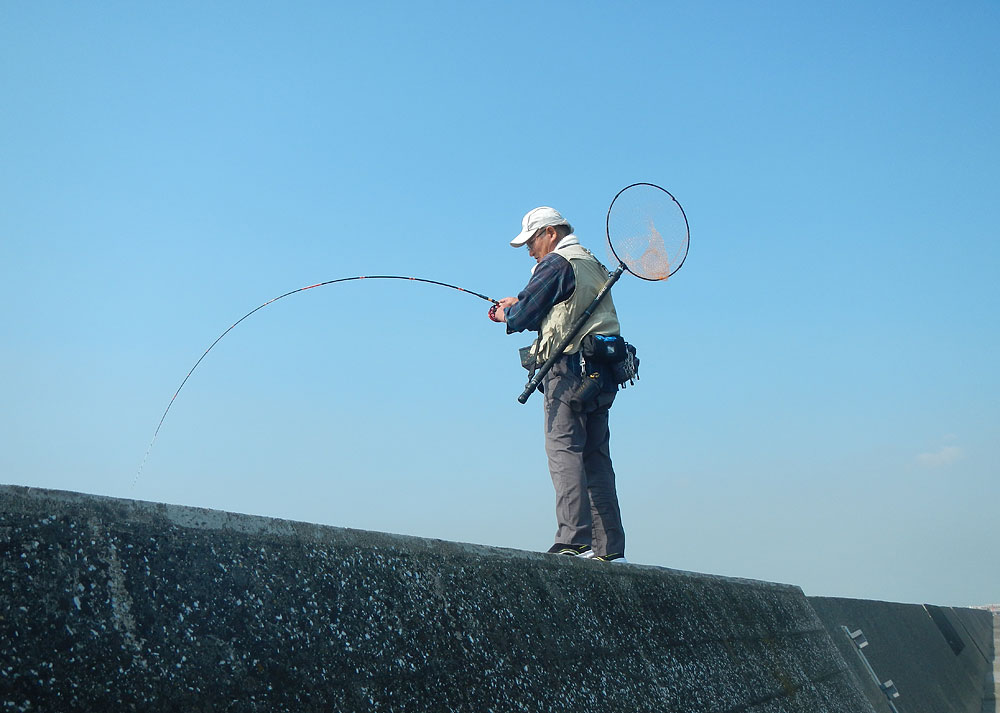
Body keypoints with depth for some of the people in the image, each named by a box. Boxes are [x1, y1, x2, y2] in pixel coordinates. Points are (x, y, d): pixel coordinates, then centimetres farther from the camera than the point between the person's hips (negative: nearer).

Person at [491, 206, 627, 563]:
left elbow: (523, 316, -4)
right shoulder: (593, 264, 24)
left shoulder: (557, 262, -3)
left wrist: (505, 314, 17)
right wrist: (519, 305, 28)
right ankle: (610, 549, 6)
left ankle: (574, 540, -20)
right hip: (600, 373, 9)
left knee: (563, 450, -12)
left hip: (569, 368, -9)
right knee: (597, 459, 7)